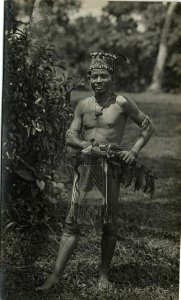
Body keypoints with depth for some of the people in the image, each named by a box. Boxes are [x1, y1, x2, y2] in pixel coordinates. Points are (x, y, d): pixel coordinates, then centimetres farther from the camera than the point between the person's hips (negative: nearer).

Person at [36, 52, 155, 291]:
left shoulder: (121, 103, -1)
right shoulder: (83, 106, 10)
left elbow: (148, 126, 5)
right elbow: (70, 136, 9)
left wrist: (134, 151, -6)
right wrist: (86, 145, -12)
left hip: (110, 167, -3)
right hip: (85, 167, 3)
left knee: (109, 223, 4)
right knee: (72, 222, 0)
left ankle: (104, 275, 18)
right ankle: (55, 275, 1)